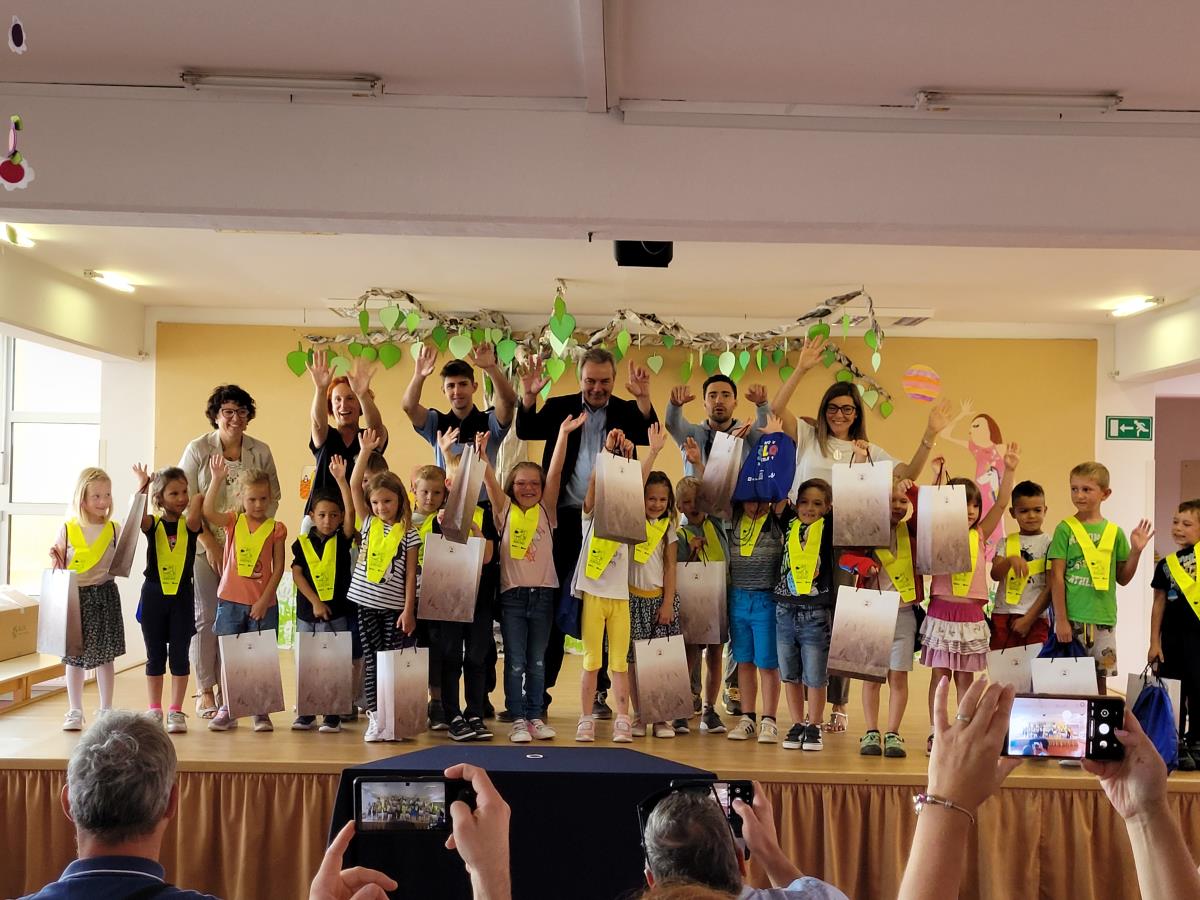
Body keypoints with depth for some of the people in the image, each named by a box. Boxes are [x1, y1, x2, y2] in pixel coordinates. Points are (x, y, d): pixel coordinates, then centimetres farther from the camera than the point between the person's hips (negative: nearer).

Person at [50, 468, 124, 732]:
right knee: (74, 656, 6)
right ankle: (74, 712, 17)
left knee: (105, 655, 5)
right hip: (75, 597, 0)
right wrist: (55, 559, -16)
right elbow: (57, 567, 6)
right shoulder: (68, 529, -2)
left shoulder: (113, 529, 1)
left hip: (104, 594, 0)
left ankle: (106, 711, 16)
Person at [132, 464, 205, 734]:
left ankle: (176, 712, 12)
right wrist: (142, 487, -15)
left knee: (179, 655, 3)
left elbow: (194, 517, -24)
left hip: (182, 596, 0)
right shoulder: (152, 524, 0)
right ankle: (155, 711, 20)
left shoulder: (190, 525, -1)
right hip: (153, 595, 0)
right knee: (155, 656, 10)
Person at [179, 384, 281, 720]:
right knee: (206, 616, 0)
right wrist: (210, 543, -9)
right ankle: (205, 692, 8)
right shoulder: (197, 450, -2)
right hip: (206, 545, -2)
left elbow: (273, 498, 8)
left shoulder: (260, 452, 4)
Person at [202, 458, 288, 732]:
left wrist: (265, 599, -8)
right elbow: (208, 512, -17)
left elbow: (278, 567, -2)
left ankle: (261, 711, 13)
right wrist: (217, 479, -26)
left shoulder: (276, 529, 0)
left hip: (262, 604, -1)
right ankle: (227, 710, 16)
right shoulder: (233, 522, 3)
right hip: (230, 600, 1)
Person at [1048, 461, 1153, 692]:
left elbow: (1122, 578, 12)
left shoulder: (1114, 532, 7)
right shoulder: (1065, 529, -2)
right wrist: (1060, 620, -9)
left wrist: (1135, 551, -4)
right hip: (1072, 618, -3)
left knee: (1099, 678, 9)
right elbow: (1057, 577, -4)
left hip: (1103, 618, 3)